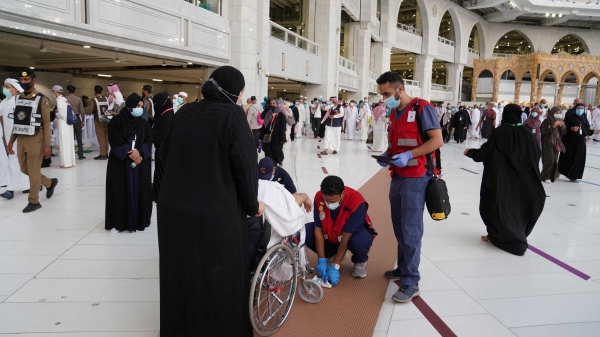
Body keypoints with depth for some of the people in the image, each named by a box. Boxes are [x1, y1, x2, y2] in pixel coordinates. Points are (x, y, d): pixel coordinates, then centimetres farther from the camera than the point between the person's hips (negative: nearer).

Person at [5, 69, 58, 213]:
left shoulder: (42, 99, -8)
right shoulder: (18, 98, 11)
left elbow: (47, 124, -11)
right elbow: (16, 122, 16)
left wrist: (47, 145, -15)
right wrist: (11, 141, 12)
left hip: (35, 140, -7)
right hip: (21, 139, 7)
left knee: (34, 171, -1)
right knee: (24, 169, 14)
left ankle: (33, 202, 10)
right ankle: (50, 183, 33)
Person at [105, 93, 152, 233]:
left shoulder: (144, 123, 8)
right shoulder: (116, 121, -4)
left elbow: (148, 141, 1)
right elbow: (116, 143, -9)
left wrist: (139, 152, -16)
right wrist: (129, 154, -16)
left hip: (140, 163, 3)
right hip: (120, 163, -3)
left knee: (139, 191, 3)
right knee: (120, 192, 0)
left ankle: (138, 221, 14)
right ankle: (117, 222, 11)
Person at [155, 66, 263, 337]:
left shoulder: (184, 112, 5)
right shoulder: (232, 115, -12)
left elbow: (165, 153, 13)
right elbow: (245, 165, -13)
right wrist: (252, 204, 2)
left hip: (173, 207, 6)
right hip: (216, 212, -6)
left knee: (181, 274, 22)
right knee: (219, 278, 12)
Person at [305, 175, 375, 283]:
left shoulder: (357, 202, -33)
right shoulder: (319, 197, -23)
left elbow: (345, 238, -30)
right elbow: (318, 229, -17)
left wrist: (335, 266, -28)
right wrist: (322, 260, -21)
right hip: (330, 234, 4)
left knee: (360, 241, -39)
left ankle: (360, 262, 0)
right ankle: (333, 254, 7)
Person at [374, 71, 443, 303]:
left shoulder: (422, 108, -11)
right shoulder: (393, 113, 13)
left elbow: (437, 140, -15)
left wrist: (409, 155, -23)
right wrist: (387, 155, 2)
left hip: (415, 178, -8)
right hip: (398, 177, 8)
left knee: (411, 230, -6)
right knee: (399, 227, 15)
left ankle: (411, 282, 2)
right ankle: (403, 268, 29)